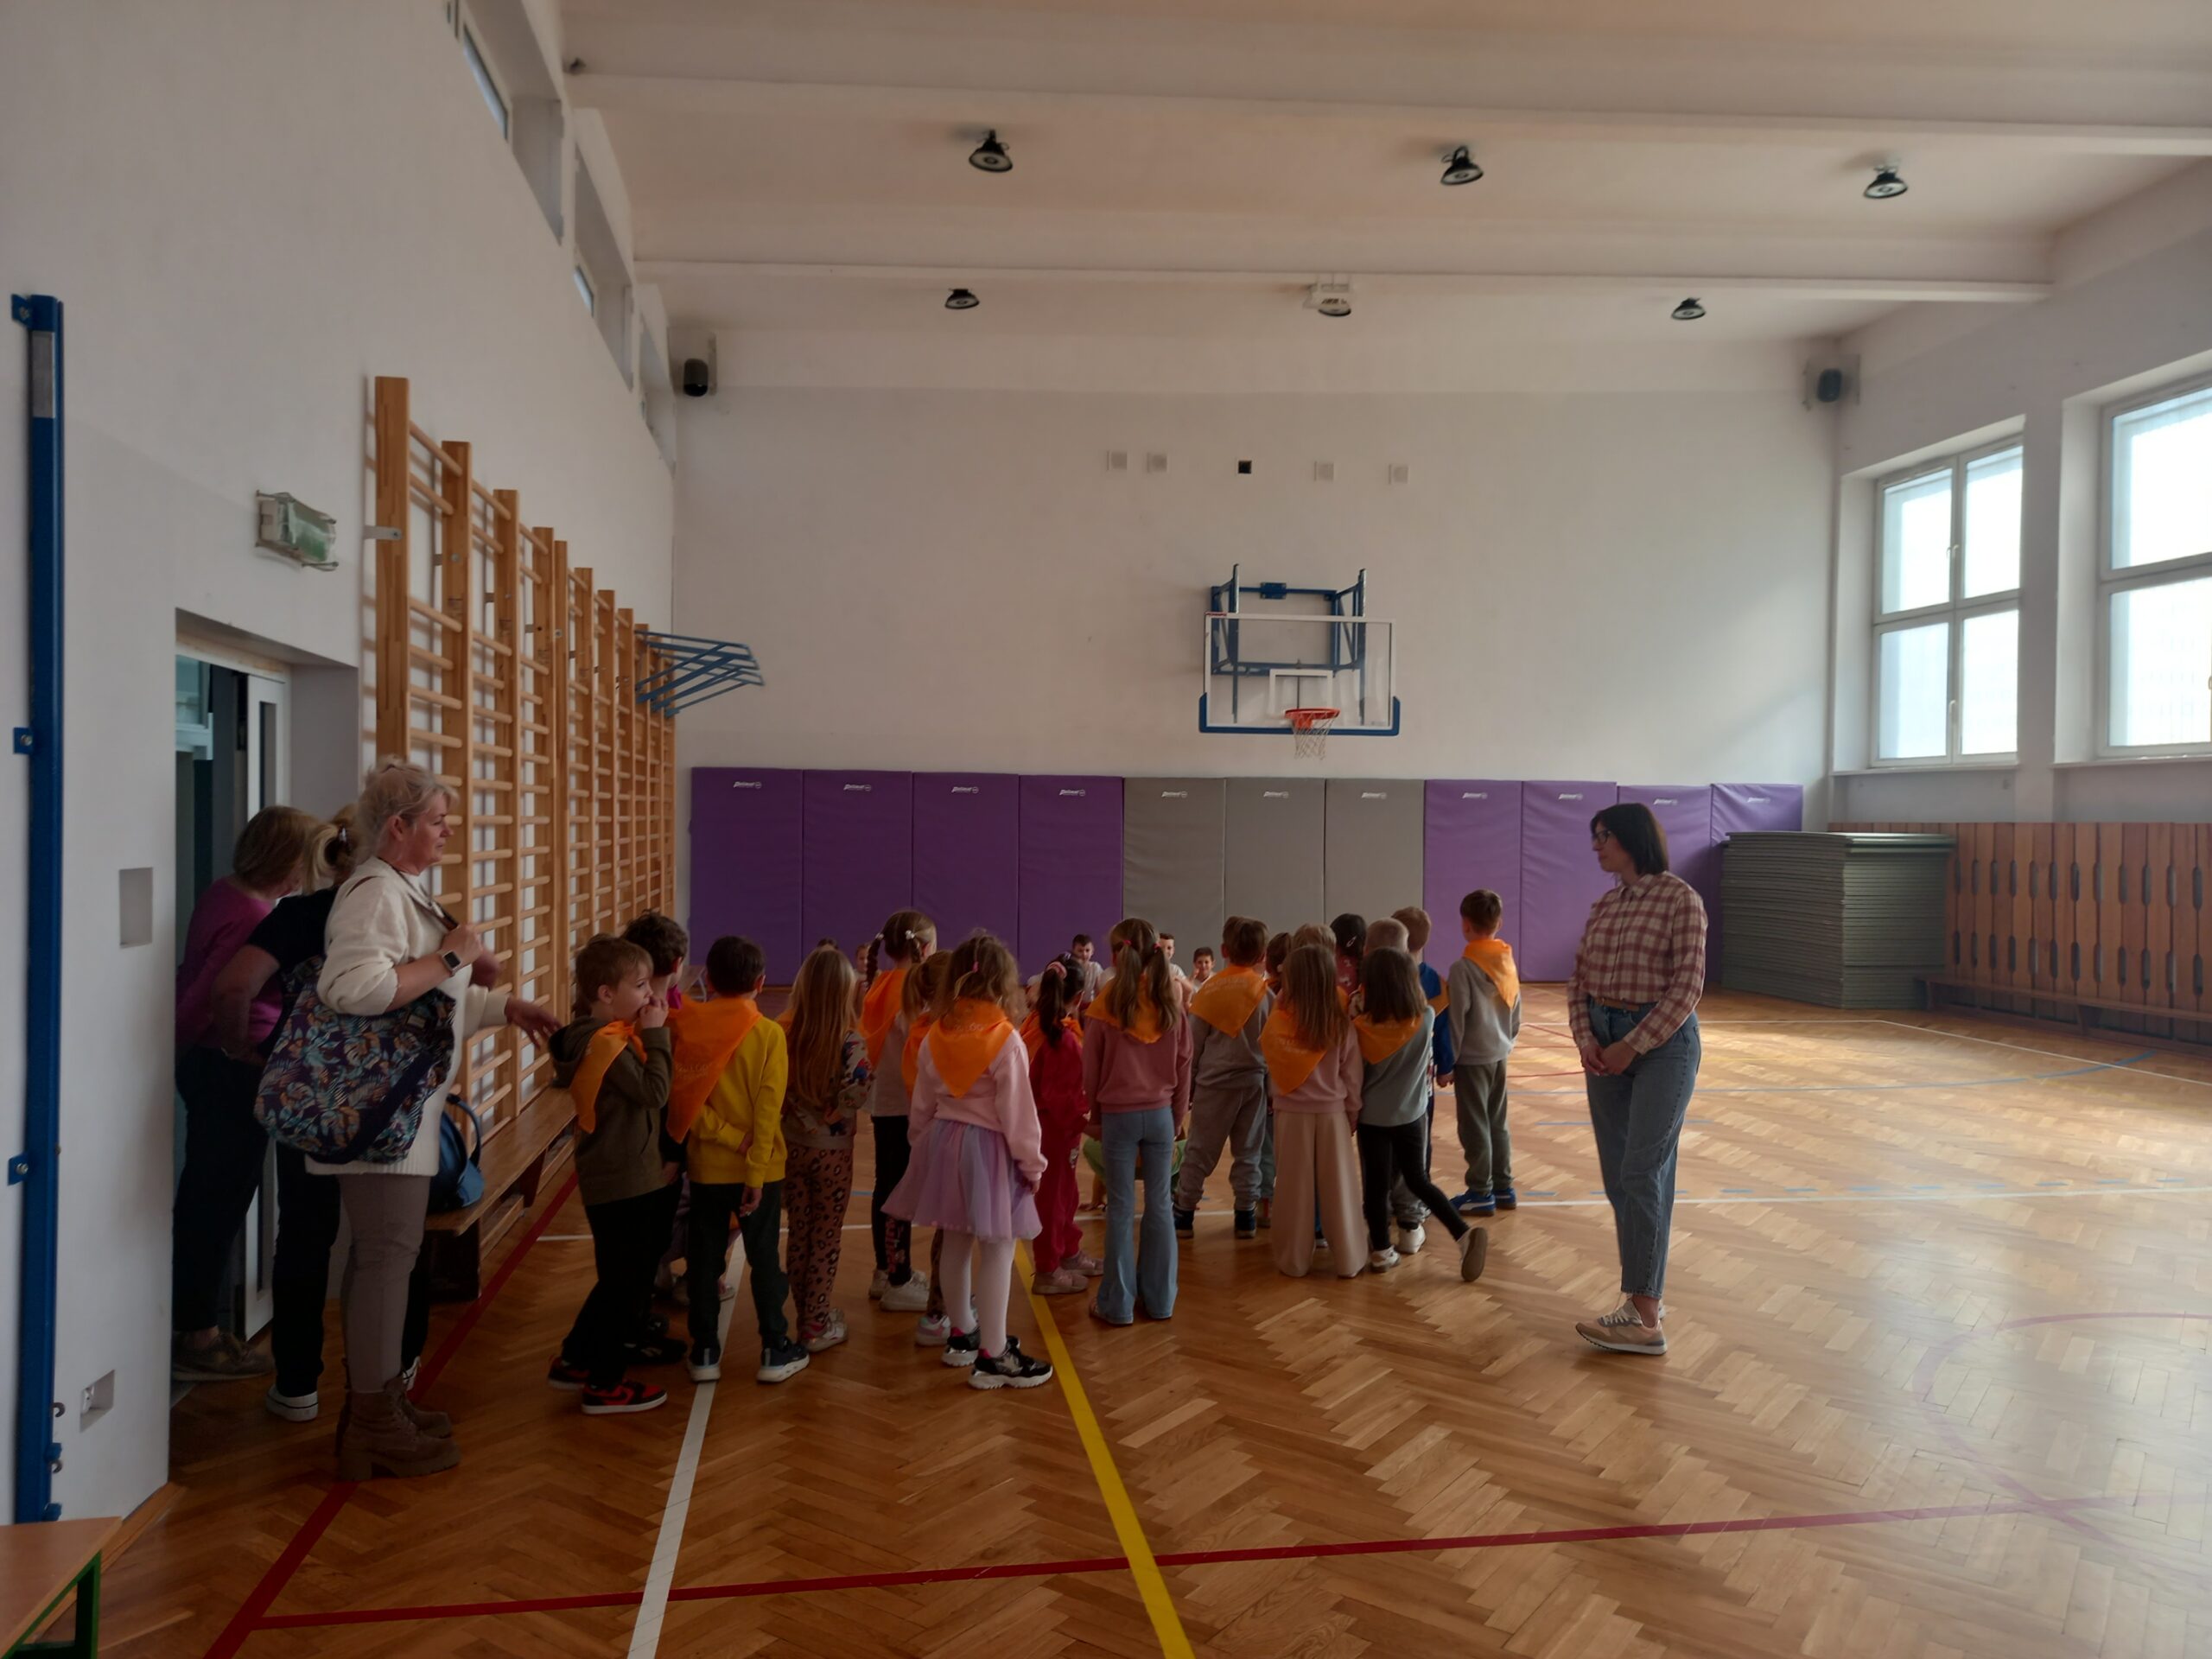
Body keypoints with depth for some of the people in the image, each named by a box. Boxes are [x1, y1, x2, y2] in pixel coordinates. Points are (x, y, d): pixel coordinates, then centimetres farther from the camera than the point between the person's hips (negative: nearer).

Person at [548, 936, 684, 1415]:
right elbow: (653, 1092, -23)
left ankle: (575, 1360, 30)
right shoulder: (607, 1044, -21)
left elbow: (643, 1098, 17)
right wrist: (656, 1037, -17)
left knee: (620, 1278, 20)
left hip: (617, 1178, 10)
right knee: (623, 1280, 0)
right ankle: (605, 1385, 10)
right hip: (621, 1182, -10)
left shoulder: (611, 1035, 10)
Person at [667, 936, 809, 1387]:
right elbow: (768, 1110, -15)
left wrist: (730, 1137, -12)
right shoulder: (768, 1033, -11)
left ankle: (705, 1353, 19)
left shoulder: (686, 1029, -5)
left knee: (703, 1260, 11)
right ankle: (775, 1351, 15)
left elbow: (683, 1098, -11)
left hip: (705, 1166, 2)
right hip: (757, 1167, -2)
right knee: (763, 1257, 8)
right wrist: (756, 1170, -13)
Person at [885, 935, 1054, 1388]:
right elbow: (1017, 1111, -15)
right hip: (990, 1148, -7)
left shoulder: (935, 1036, 1)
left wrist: (923, 1145, 21)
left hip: (945, 1141, 7)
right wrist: (1032, 1161, -5)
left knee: (956, 1243, 19)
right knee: (997, 1250, 0)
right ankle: (992, 1357, 4)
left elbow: (922, 1104, 8)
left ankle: (962, 1334, 34)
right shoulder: (1006, 1040, -17)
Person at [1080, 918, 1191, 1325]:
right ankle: (1159, 1298, 18)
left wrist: (1096, 1117, 11)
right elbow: (1184, 1068, 3)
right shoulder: (1171, 1003, -3)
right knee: (1160, 1205, 10)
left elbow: (1091, 1071, -3)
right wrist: (1178, 1119, 13)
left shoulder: (1107, 1005, -11)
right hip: (1160, 1113, 2)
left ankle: (1118, 1302, 12)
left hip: (1118, 1115, -2)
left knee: (1121, 1208, 5)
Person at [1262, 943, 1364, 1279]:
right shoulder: (1342, 1024, -7)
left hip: (1292, 1113, -1)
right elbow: (1353, 1076, -1)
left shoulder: (1278, 1023, -13)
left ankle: (1293, 1260, 18)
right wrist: (1353, 1112, 10)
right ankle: (1349, 1260, 17)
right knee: (1338, 1188, 10)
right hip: (1333, 1112, 1)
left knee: (1295, 1190, 9)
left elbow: (1274, 1066, -1)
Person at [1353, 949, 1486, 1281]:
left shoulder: (1361, 1027, -18)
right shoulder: (1426, 1018, -14)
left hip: (1373, 1117, -3)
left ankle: (1381, 1251, 20)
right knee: (1416, 1179, 16)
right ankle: (1464, 1235, 5)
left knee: (1376, 1185, 9)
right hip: (1411, 1113, 3)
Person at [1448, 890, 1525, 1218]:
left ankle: (1481, 1193, 8)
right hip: (1499, 1055, 7)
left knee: (1475, 1127, 2)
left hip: (1472, 1058, -7)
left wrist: (1449, 1061, -7)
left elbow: (1457, 1019, -16)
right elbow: (1517, 1013, 10)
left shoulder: (1463, 967, -17)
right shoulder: (1508, 961, 3)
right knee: (1498, 1123, 16)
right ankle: (1503, 1187, 22)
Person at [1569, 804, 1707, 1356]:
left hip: (1662, 1041, -7)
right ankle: (1646, 1292, 19)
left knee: (1642, 1173, -10)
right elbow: (1579, 979, 11)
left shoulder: (1680, 898, -9)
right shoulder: (1603, 906, 11)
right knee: (1619, 1176, 8)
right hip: (1605, 1043, 7)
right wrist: (1585, 1038, -5)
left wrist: (1632, 1045, -15)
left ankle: (1645, 1319, -6)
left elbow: (1687, 986, -13)